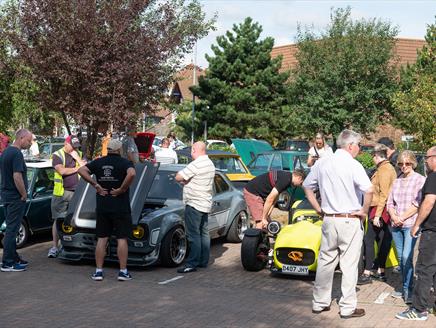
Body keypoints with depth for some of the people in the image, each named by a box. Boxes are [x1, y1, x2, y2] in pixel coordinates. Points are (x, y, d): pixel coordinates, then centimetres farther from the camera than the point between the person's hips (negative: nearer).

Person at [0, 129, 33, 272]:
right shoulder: (17, 154, -18)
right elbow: (17, 177, -25)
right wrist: (24, 194, -14)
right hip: (15, 197, -10)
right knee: (12, 229, -5)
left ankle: (13, 257, 25)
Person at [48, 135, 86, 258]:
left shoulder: (79, 154, 13)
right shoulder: (57, 155, 0)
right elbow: (62, 171, -15)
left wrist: (77, 157, -8)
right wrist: (77, 168, -4)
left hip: (77, 192, 3)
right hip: (61, 192, -3)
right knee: (58, 220, -2)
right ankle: (54, 247, 1)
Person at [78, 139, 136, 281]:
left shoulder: (98, 162, 6)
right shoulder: (124, 162, -6)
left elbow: (81, 170, -1)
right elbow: (131, 174, -26)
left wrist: (95, 185, -1)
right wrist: (122, 189, -15)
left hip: (102, 207, 3)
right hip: (121, 207, -3)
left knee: (101, 239, 8)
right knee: (122, 239, 3)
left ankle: (98, 271, 8)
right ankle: (123, 271, 3)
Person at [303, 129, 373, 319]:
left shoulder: (322, 163, 5)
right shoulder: (353, 165, -14)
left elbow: (307, 186, 14)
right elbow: (368, 190, -26)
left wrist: (318, 209, 15)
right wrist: (364, 211, -12)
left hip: (328, 220, 5)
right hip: (350, 221, -5)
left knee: (325, 262, 15)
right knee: (349, 265, 4)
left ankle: (319, 303, 23)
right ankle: (348, 308, 10)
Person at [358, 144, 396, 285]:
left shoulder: (383, 170, -15)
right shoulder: (389, 168, 14)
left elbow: (383, 194, -21)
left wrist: (377, 215, -22)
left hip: (379, 209, -10)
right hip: (384, 210, 10)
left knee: (368, 240, -7)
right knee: (382, 240, 13)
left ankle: (367, 274, -6)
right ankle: (381, 272, 21)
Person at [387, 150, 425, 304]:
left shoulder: (420, 180, -2)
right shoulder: (397, 181, 16)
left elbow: (418, 204, -9)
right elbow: (390, 203, 14)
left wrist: (402, 218, -11)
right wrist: (394, 217, -4)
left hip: (410, 224, -6)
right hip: (396, 226, 6)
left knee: (406, 257, -14)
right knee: (401, 258, 8)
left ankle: (408, 290, -6)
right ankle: (405, 289, 16)